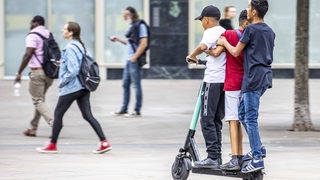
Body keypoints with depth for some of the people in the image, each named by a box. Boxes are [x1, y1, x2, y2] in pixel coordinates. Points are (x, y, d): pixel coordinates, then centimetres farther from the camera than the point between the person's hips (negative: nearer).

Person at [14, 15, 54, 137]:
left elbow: (28, 55, -17)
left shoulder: (32, 36, -9)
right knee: (40, 99, 17)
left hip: (37, 71, -8)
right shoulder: (49, 34, 14)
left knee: (38, 101, -3)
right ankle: (33, 128, 21)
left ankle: (54, 123, -20)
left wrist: (19, 73, -14)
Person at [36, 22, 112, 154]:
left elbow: (73, 70, -23)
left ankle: (52, 145, 13)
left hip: (71, 87, -9)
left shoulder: (70, 48, -17)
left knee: (58, 114, 5)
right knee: (87, 115, 6)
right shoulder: (81, 46, 12)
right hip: (83, 87, 9)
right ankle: (104, 142, -5)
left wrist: (62, 82, -11)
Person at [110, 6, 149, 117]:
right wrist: (118, 39, 18)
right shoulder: (133, 26, 15)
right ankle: (124, 109, 17)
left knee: (136, 85, -3)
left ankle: (137, 110, 2)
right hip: (130, 59, 9)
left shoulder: (140, 26, -11)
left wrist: (135, 57, -17)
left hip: (135, 60, -9)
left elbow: (144, 44, -17)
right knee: (125, 84, 11)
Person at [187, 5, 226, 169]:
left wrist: (192, 56, -9)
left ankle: (213, 157, -10)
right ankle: (217, 156, 15)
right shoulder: (225, 32, 18)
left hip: (213, 80, -8)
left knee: (207, 119, -6)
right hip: (225, 80, 8)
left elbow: (203, 46, -27)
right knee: (217, 119, 14)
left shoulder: (211, 32, -8)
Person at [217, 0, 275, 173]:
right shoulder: (270, 31, 15)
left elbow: (236, 52, -5)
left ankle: (257, 158, -8)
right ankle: (258, 147, 16)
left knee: (251, 118, -6)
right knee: (243, 113, 17)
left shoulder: (251, 29, -10)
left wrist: (224, 43, 13)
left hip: (253, 77, -9)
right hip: (265, 76, 9)